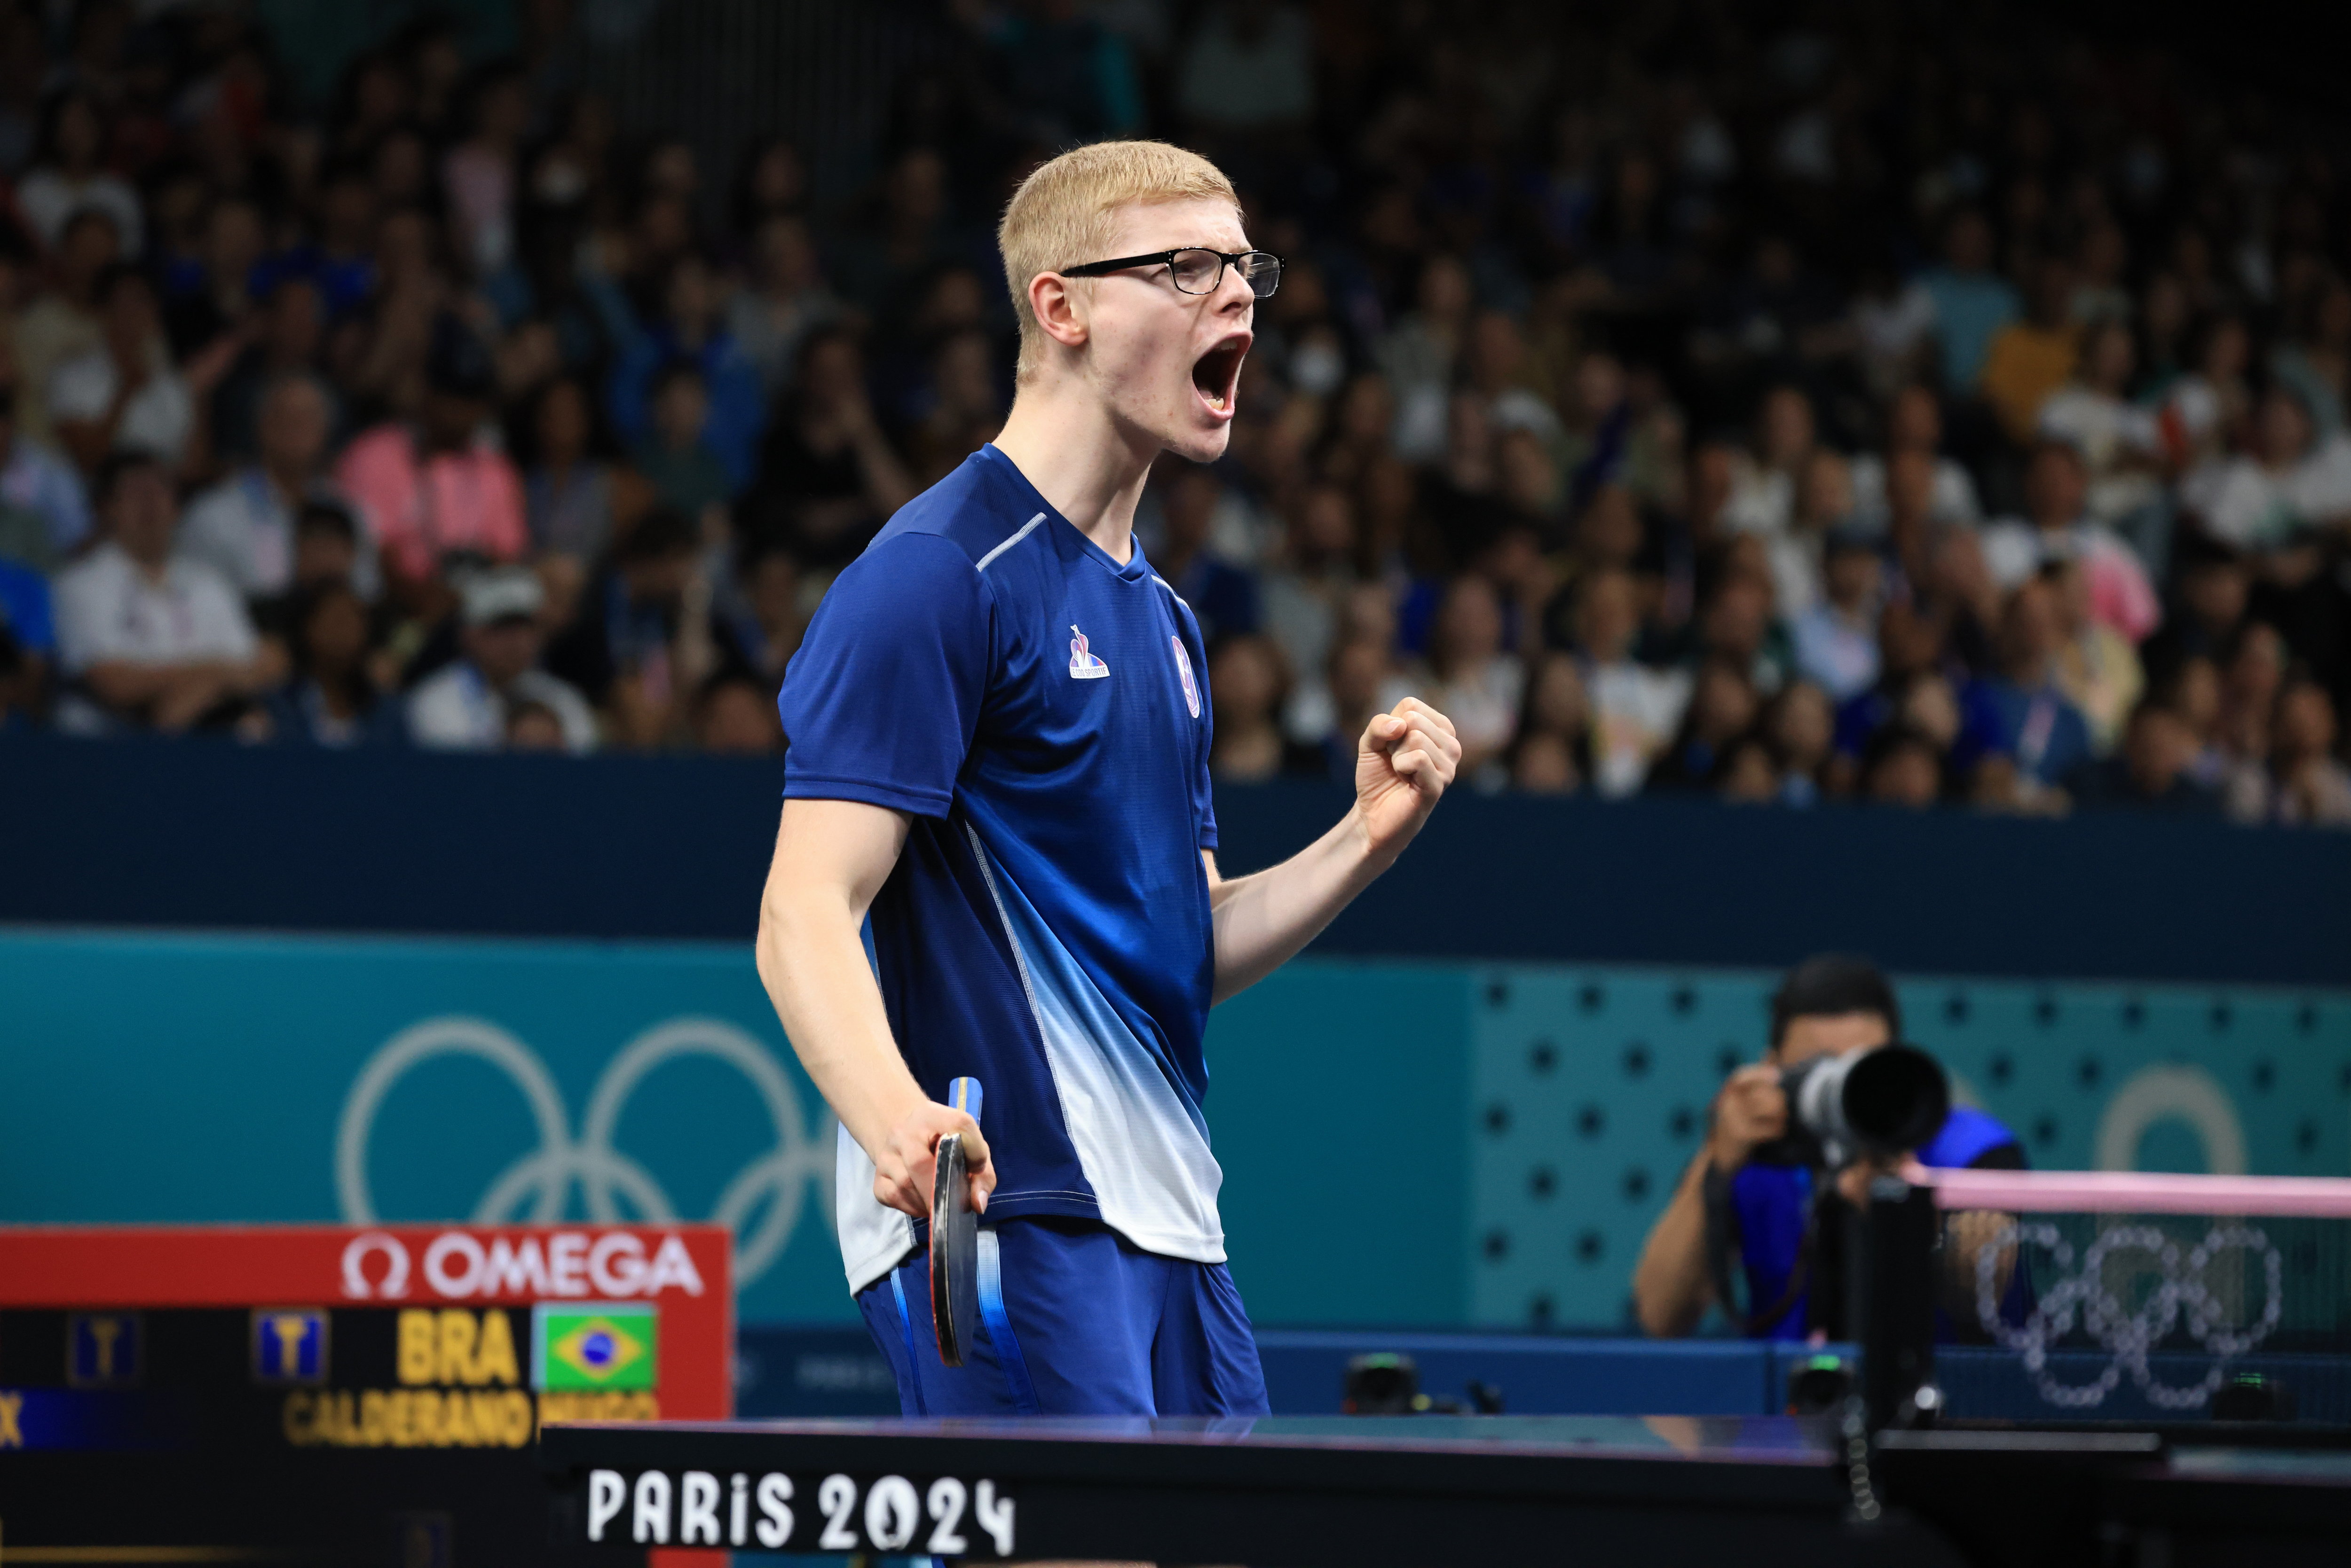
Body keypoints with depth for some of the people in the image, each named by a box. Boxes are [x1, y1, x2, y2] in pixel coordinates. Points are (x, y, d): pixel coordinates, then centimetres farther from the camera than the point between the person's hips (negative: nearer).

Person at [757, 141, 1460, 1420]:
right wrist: (895, 1118, -34)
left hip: (1170, 1241, 9)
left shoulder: (1156, 615, 22)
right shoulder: (934, 573, -8)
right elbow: (805, 917, -16)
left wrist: (1367, 840, 8)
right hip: (999, 1217, -9)